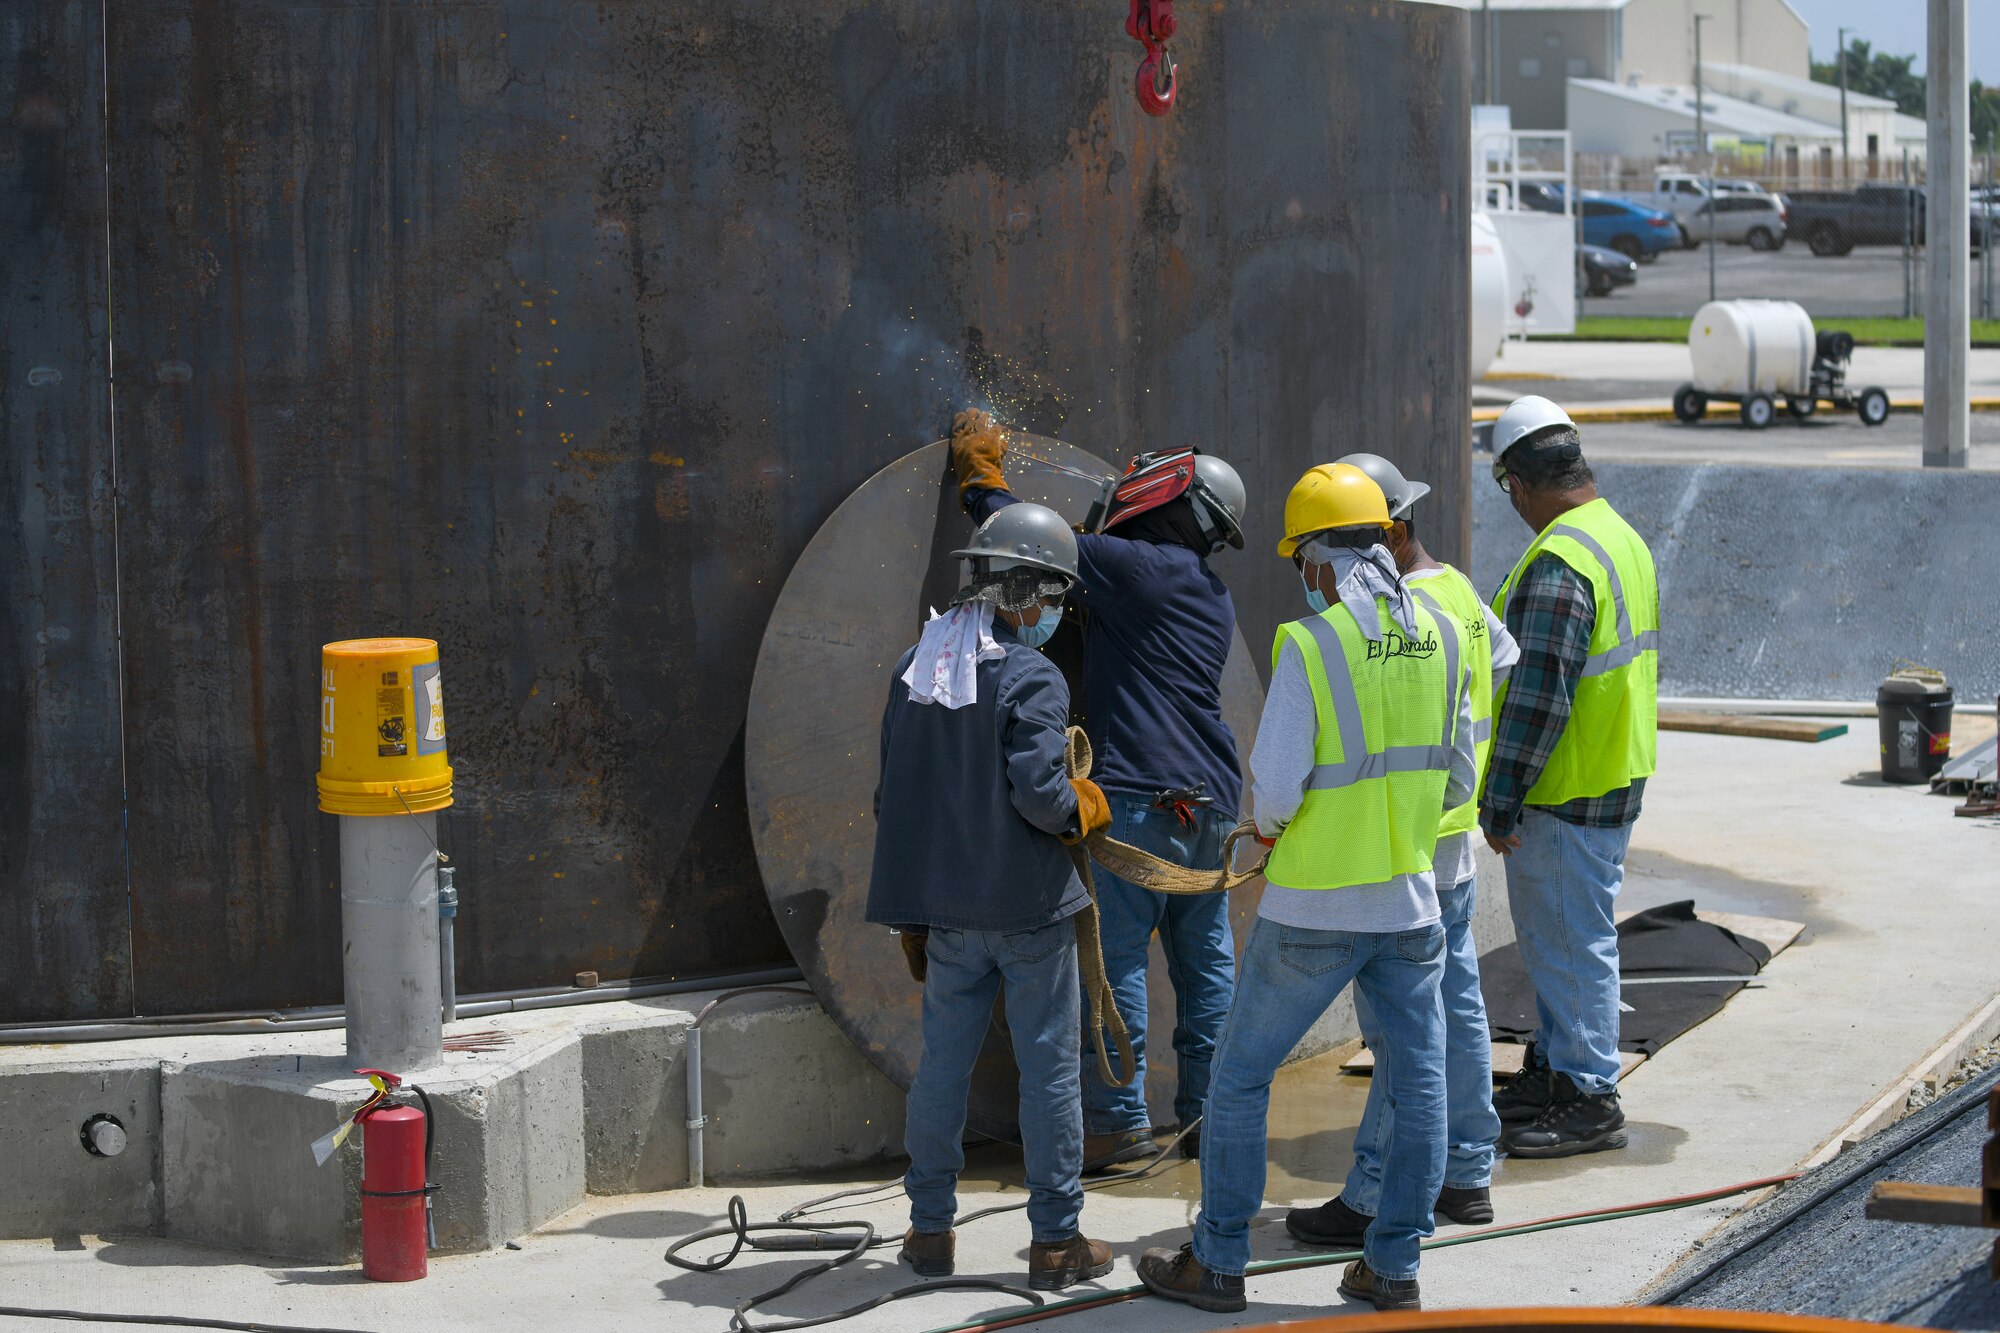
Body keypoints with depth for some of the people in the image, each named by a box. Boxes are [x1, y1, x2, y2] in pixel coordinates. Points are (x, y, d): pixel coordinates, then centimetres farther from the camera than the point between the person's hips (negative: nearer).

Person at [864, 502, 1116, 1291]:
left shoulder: (914, 670, 7)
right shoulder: (1031, 678, -14)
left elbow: (892, 789, 12)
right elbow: (1038, 791, -23)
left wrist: (912, 916, 19)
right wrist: (1086, 808, 1)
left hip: (946, 908, 6)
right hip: (1028, 904, -6)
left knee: (943, 1064, 12)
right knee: (1048, 1068, 3)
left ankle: (930, 1229, 18)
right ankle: (1056, 1241, 7)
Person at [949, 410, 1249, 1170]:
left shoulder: (1136, 566, -8)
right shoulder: (1213, 596, 18)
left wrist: (982, 478, 10)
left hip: (1138, 794, -8)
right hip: (1210, 798, 9)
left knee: (1116, 956, -5)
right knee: (1205, 958, 10)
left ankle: (1119, 1120, -5)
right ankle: (1210, 1114, 13)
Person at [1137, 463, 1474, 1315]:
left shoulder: (1310, 646, -16)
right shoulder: (1438, 636, 1)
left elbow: (1273, 791, -17)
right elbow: (1455, 779, 9)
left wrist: (1267, 827, 4)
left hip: (1312, 907, -5)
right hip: (1410, 899, 5)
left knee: (1240, 1076, 9)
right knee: (1418, 1078, 11)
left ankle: (1217, 1262, 14)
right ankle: (1393, 1269, 13)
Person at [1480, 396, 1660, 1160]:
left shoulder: (1557, 563, -23)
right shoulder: (1624, 540, 10)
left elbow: (1538, 696, -25)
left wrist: (1500, 802, -19)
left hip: (1566, 793, -10)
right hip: (1616, 777, 10)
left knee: (1572, 941, -2)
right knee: (1553, 936, 20)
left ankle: (1590, 1101, 5)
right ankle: (1554, 1071, 31)